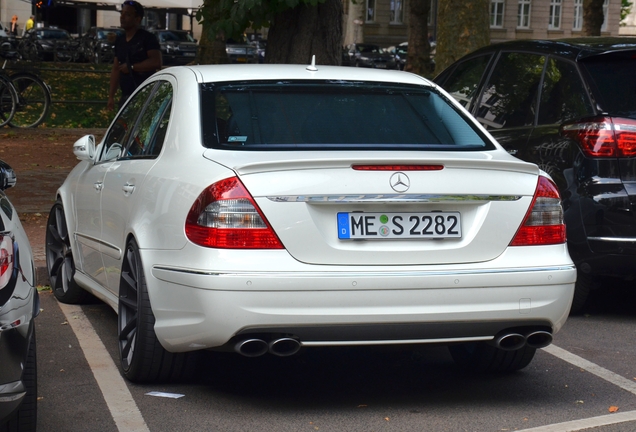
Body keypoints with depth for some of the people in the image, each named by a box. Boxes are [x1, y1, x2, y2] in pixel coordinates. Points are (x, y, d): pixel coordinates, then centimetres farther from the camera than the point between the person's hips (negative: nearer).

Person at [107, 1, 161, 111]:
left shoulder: (147, 38, -3)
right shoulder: (120, 40, 19)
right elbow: (115, 69, 22)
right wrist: (111, 96, 17)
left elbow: (156, 63, -16)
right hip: (125, 96, 8)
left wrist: (131, 67, -9)